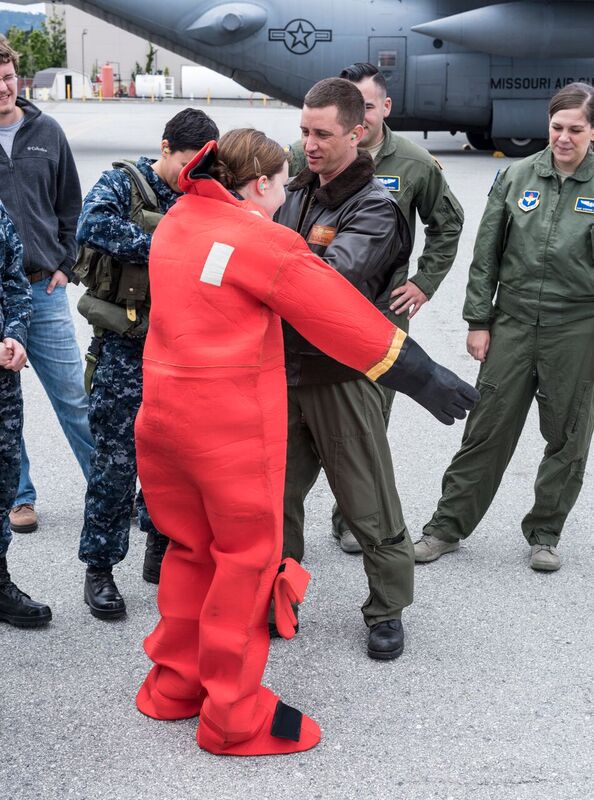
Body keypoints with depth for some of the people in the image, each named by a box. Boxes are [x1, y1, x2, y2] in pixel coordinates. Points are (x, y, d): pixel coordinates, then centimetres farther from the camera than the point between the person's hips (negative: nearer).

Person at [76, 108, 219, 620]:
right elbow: (94, 226, -27)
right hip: (125, 350, -4)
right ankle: (99, 569, 14)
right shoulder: (122, 186, -6)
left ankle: (162, 553, 29)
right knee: (117, 459, 0)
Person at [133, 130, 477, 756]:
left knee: (190, 546, 20)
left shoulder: (174, 224, 8)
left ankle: (174, 686, 31)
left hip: (162, 408, 8)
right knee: (247, 556, 5)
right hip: (233, 420, -7)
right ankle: (233, 718, 15)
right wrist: (426, 379, -4)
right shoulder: (262, 241, -13)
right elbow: (342, 317, -11)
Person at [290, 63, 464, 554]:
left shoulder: (415, 164, 0)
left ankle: (353, 518, 24)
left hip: (383, 312, 1)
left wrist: (424, 284, 9)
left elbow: (448, 224, 15)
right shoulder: (306, 157, -6)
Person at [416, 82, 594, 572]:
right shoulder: (517, 176, 2)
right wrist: (478, 321, 4)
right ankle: (448, 526, 18)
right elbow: (486, 254, 6)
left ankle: (545, 532, 27)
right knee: (487, 430, 6)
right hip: (513, 320, 1)